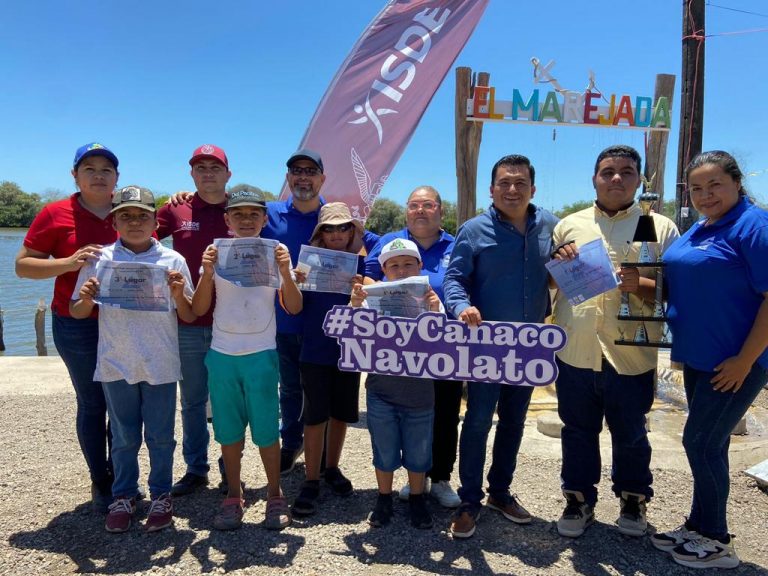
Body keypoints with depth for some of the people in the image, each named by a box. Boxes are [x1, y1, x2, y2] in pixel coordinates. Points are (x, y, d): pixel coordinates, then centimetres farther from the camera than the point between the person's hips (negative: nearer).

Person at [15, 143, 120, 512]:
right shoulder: (55, 214, -1)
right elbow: (22, 265, -1)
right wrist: (69, 263, -17)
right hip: (79, 328, -2)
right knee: (92, 405, 6)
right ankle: (100, 483, 21)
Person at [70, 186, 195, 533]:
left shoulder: (172, 260, -3)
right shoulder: (100, 260, -1)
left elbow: (189, 317, 0)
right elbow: (76, 313, 5)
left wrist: (179, 294, -19)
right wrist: (86, 299, -16)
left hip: (160, 366, -1)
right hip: (116, 365, 1)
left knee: (160, 436, 11)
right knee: (123, 437, 15)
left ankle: (161, 496, 29)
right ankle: (123, 497, 32)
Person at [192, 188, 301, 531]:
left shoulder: (275, 255, 1)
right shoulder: (217, 255, 4)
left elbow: (294, 308, -4)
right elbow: (199, 310, -1)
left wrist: (286, 272, -20)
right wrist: (207, 273, -16)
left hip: (261, 354, -1)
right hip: (222, 355, 2)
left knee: (266, 430, 1)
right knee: (228, 431, 9)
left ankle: (275, 496, 19)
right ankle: (233, 497, 24)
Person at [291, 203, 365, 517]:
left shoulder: (359, 264, -1)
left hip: (348, 350, 2)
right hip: (315, 351, -2)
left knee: (341, 413, 13)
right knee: (315, 416, 1)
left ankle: (332, 469, 33)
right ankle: (311, 482, 14)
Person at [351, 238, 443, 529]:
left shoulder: (430, 300, -3)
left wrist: (435, 313, -29)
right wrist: (355, 306, -24)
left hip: (419, 393, 0)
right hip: (381, 391, 0)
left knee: (418, 452, 14)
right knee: (385, 451, 15)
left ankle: (417, 500, 36)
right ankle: (384, 500, 36)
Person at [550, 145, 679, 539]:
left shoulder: (660, 227, 4)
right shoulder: (569, 226, 9)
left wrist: (640, 285, -19)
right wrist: (557, 261, -5)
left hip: (631, 355, -1)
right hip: (575, 353, 2)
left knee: (630, 435, 15)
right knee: (578, 432, 14)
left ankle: (633, 502, 37)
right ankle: (579, 502, 32)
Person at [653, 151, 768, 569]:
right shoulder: (697, 231, 11)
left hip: (734, 362, -8)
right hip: (699, 358, 8)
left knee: (701, 442, -2)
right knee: (708, 444, 16)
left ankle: (716, 542, 16)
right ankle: (699, 528, 30)